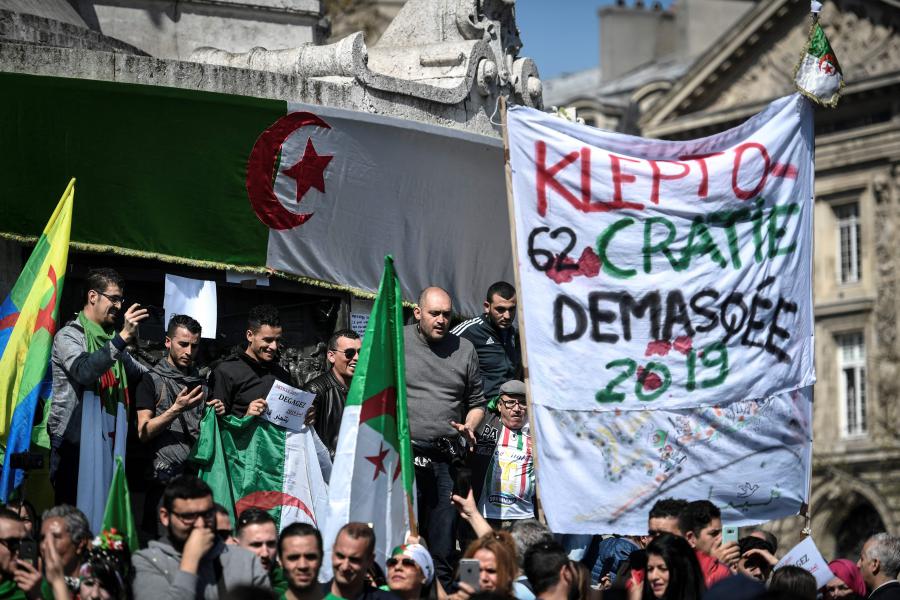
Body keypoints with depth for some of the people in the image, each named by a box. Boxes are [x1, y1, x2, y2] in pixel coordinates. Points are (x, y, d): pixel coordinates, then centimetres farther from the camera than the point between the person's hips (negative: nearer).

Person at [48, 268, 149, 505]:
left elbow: (139, 372, 28)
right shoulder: (69, 336, -5)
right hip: (74, 443, -6)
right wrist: (123, 337, -31)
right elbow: (84, 371, -25)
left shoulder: (111, 339, 17)